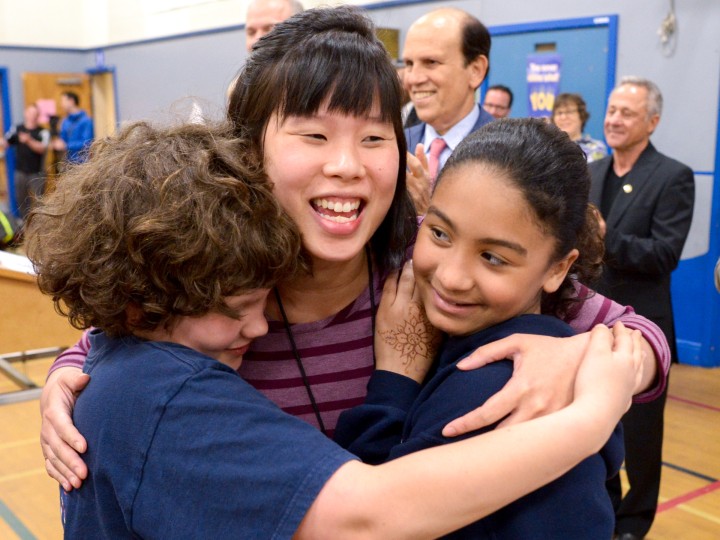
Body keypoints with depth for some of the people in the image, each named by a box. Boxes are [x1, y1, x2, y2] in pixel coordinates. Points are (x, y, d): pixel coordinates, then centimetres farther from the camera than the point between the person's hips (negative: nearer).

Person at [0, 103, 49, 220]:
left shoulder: (43, 132, -2)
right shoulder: (17, 129, 6)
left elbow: (42, 148, -15)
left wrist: (29, 140, -29)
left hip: (36, 173, -3)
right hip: (20, 172, 3)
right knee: (21, 198, 10)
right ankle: (24, 220, 24)